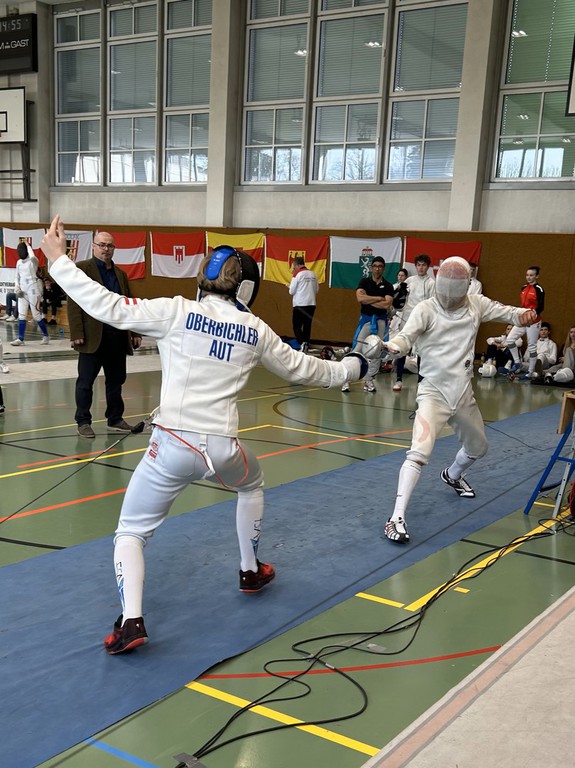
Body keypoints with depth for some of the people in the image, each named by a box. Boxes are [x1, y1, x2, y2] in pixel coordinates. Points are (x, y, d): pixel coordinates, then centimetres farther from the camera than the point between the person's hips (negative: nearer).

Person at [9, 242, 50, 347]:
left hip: (33, 291, -6)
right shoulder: (19, 262, 9)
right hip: (22, 292, 6)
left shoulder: (33, 260, -11)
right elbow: (17, 277, 17)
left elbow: (32, 256, -37)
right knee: (21, 315, 2)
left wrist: (28, 246, -20)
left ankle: (46, 335, 14)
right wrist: (17, 288, 0)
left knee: (36, 315, -1)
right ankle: (20, 339, 3)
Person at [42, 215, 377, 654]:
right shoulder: (256, 331, 7)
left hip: (173, 445, -2)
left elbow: (109, 308, -8)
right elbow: (306, 371, 17)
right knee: (253, 486, 38)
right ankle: (251, 571, 46)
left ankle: (131, 622, -8)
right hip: (221, 447, 3)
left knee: (131, 533, 12)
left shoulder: (178, 312, -2)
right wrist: (358, 366, 34)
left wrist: (57, 259, -1)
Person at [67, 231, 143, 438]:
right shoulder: (81, 268, -2)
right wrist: (77, 334, -16)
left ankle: (115, 419, 23)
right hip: (93, 336, -5)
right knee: (86, 381, 3)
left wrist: (136, 332, 10)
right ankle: (83, 422, 13)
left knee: (116, 380, 12)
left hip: (118, 336, 6)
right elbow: (74, 303, -9)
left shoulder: (120, 274, 16)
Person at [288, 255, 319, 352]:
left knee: (296, 325, 2)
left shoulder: (297, 274, -10)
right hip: (311, 304, 5)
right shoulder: (313, 274, 4)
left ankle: (302, 343, -18)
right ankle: (306, 345, 16)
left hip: (300, 304, -5)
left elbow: (291, 291, -7)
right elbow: (317, 289, 12)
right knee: (307, 325, 13)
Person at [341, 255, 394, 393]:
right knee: (356, 350, -6)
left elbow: (387, 305, -12)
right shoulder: (364, 282, 2)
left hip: (381, 321, 2)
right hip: (365, 319, -2)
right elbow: (360, 298, -15)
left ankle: (369, 380, 16)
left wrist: (368, 300, -10)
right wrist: (379, 298, -11)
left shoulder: (388, 286, 2)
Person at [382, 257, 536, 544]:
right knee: (419, 453, -24)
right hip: (434, 393, -6)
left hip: (464, 395, 6)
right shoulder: (426, 309, -16)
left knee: (478, 447, 27)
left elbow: (506, 312, 0)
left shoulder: (476, 303, -1)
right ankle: (397, 518, -21)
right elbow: (406, 336, -29)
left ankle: (452, 476, 59)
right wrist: (391, 346, -53)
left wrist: (524, 314, -24)